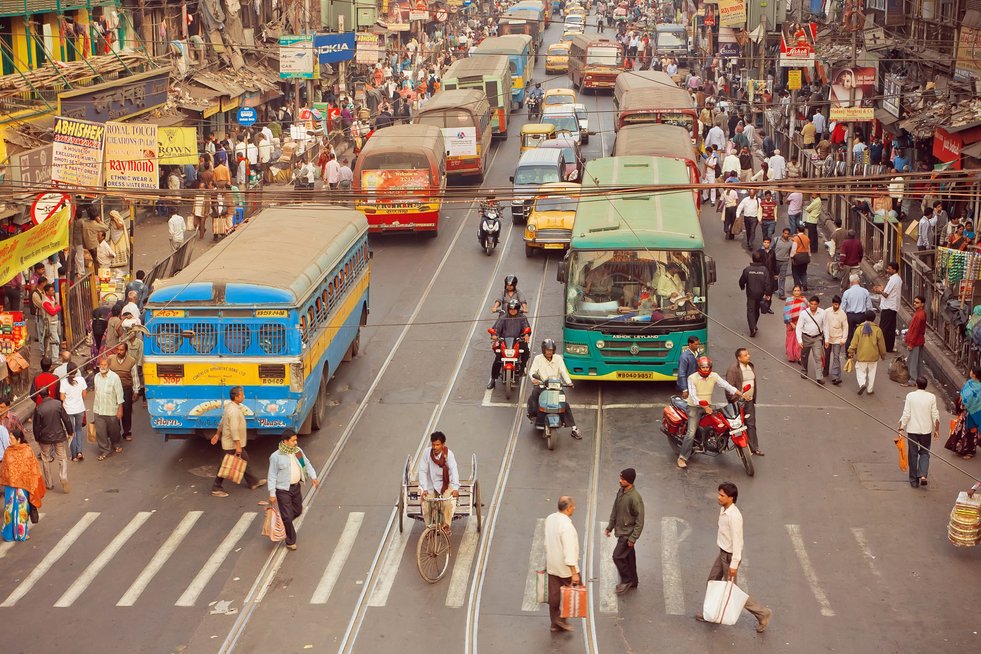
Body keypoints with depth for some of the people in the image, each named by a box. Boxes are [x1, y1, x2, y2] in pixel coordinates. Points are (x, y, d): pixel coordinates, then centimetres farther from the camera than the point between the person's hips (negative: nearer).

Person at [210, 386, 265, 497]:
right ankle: (216, 488, 9)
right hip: (232, 445, -10)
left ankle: (253, 482, 33)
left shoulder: (229, 406, 6)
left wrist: (217, 434, 25)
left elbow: (222, 422, 16)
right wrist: (238, 446, -28)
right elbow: (234, 429, -29)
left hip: (235, 443, 10)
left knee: (244, 459, 20)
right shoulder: (234, 411, -26)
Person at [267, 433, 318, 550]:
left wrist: (313, 477, -3)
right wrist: (272, 494, -13)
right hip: (283, 490, -6)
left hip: (296, 487, 6)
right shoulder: (276, 456, -17)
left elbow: (307, 464, 12)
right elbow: (272, 476, -12)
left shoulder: (298, 451, 1)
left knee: (297, 511, 20)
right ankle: (290, 542, 16)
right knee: (287, 516, 0)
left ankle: (283, 523, 46)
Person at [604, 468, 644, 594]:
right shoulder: (621, 492, 0)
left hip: (628, 534, -8)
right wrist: (610, 526, 16)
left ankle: (627, 580, 12)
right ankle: (632, 582, 31)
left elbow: (640, 520, -21)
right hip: (621, 531, 8)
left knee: (617, 556, -5)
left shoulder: (635, 498, -26)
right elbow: (615, 510, 14)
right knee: (628, 557, 18)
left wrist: (633, 538, -20)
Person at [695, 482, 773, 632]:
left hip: (730, 556, -9)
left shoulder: (734, 516, -30)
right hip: (723, 553, 9)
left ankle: (762, 613, 13)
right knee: (712, 582, 19)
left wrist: (734, 564, -25)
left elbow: (737, 541, -27)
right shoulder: (723, 510, -1)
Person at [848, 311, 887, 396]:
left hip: (861, 356, -1)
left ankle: (862, 384, -12)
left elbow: (854, 342, -7)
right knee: (871, 373, 13)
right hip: (873, 356, 1)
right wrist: (883, 354, 15)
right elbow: (881, 344, 2)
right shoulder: (877, 330, -5)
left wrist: (851, 351, 2)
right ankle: (870, 389, 19)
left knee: (860, 371, 12)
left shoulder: (859, 329, -6)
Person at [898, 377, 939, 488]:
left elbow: (906, 414, -10)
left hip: (912, 430, -1)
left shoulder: (910, 396, -10)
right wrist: (937, 429, 11)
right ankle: (923, 475, -5)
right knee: (925, 453, 15)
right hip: (926, 430, 1)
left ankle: (914, 481, 14)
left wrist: (901, 428, -2)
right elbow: (935, 415, -1)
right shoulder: (931, 397, -6)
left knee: (913, 455, 9)